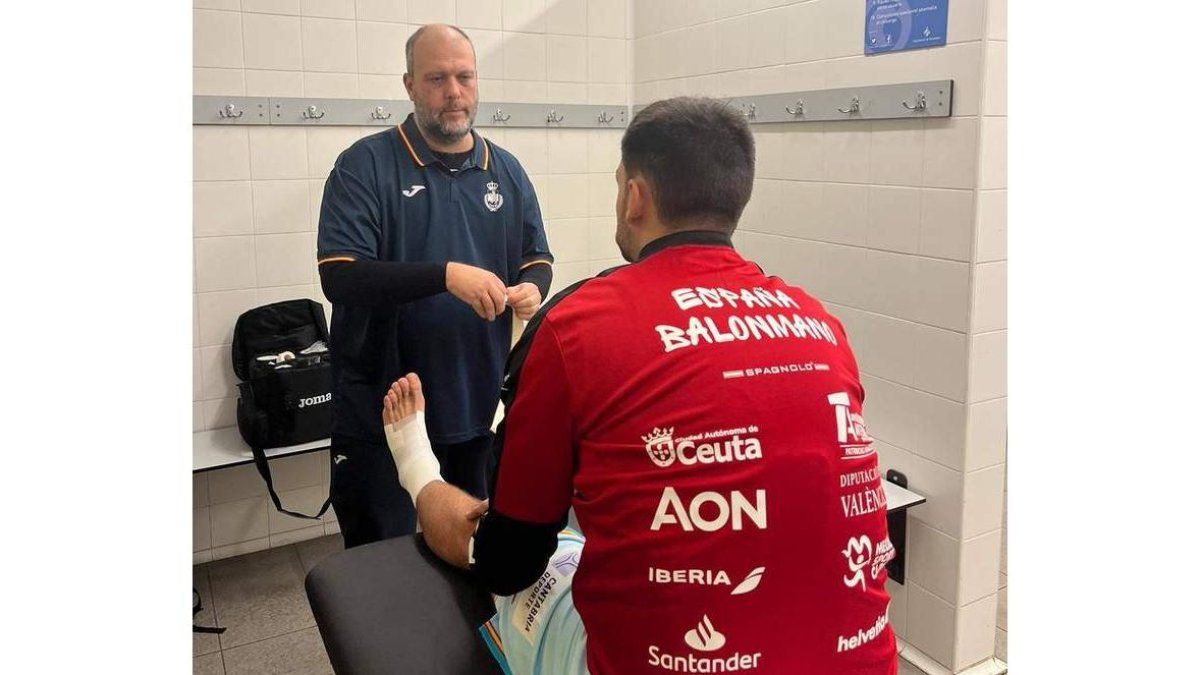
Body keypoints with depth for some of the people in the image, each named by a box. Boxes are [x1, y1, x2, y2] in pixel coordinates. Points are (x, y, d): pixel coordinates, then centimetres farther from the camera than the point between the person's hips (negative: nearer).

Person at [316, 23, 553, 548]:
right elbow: (340, 277, -18)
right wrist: (446, 274, -29)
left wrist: (531, 288, -10)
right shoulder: (365, 165, -8)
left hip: (479, 405, 4)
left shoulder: (506, 171, 7)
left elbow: (537, 259, 14)